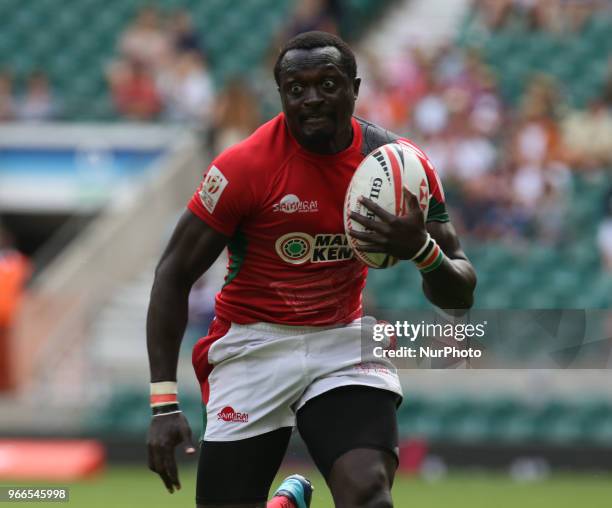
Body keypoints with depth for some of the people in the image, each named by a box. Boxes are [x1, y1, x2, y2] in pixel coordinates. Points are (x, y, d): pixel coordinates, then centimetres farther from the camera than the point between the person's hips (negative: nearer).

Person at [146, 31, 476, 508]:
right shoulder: (245, 166, -14)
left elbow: (459, 296, -2)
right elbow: (174, 274, -7)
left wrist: (422, 249, -26)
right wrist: (164, 403, -14)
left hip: (344, 342, 1)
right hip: (254, 345, -1)